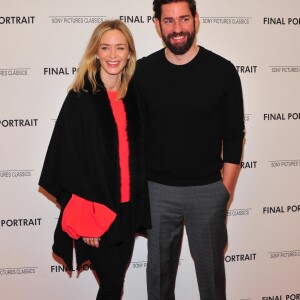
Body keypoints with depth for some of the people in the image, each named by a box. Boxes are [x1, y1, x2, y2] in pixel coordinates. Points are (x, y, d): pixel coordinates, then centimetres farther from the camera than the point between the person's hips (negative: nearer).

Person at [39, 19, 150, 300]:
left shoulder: (133, 96, 5)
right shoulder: (80, 98, -11)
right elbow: (72, 160, -13)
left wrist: (139, 207, 8)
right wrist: (85, 218, -16)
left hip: (126, 206, 5)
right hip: (95, 208, -5)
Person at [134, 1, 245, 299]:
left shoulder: (222, 70, -7)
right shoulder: (142, 71, -3)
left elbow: (233, 136, -3)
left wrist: (225, 188, -5)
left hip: (208, 190, -1)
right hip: (157, 190, 1)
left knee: (210, 266, 15)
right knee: (159, 266, 16)